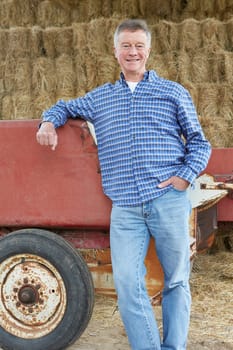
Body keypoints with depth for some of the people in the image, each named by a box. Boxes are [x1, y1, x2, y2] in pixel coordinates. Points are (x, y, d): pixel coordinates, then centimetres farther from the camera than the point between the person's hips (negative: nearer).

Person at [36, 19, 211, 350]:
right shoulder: (99, 97, 18)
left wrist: (186, 176, -7)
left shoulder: (174, 92, 11)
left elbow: (199, 143, 10)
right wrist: (49, 121, 9)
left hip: (169, 200, -1)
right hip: (125, 208, 2)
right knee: (127, 283, -9)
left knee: (176, 280, 5)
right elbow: (65, 106, 33)